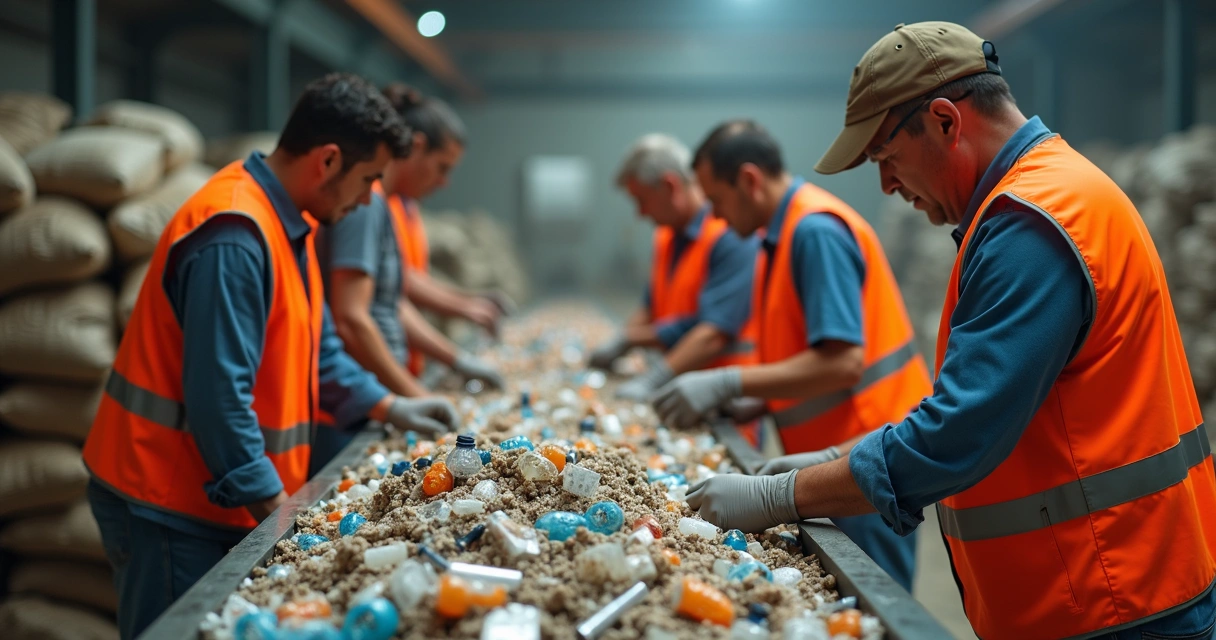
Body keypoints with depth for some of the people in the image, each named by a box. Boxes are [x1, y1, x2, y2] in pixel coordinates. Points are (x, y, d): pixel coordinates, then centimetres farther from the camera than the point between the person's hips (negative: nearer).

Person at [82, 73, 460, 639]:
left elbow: (311, 348, 21)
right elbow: (218, 397, -26)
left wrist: (388, 407, 14)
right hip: (171, 509, -9)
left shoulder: (288, 224, 9)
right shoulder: (234, 236, -23)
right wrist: (276, 508, -20)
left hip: (225, 502, 9)